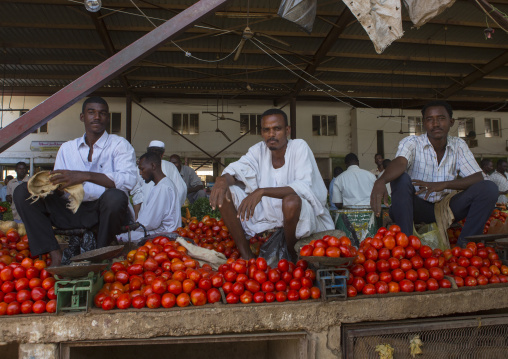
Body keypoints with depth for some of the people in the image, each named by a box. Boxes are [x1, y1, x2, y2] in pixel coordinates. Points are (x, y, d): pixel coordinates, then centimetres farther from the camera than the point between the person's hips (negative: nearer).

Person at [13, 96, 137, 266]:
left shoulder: (119, 144, 0)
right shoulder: (67, 148, 16)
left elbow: (128, 179, -19)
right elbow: (58, 187, 12)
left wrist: (85, 176, -27)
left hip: (105, 211, -4)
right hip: (73, 211, 4)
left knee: (115, 196, -37)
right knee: (22, 192, -8)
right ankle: (55, 255, -18)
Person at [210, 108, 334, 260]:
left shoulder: (299, 147, -14)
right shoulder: (259, 150, 1)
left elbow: (304, 187, -27)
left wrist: (262, 191, -39)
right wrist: (222, 179, -30)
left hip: (302, 213, -5)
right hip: (268, 212, 5)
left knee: (291, 201, -40)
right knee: (224, 192, -10)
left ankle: (293, 259, -11)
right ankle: (247, 257, -8)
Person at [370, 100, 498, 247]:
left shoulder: (458, 145, 2)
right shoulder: (411, 143, -10)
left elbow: (478, 178, -7)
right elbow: (400, 162, -33)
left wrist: (443, 184, -25)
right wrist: (381, 181, -57)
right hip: (417, 207, -3)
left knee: (488, 188, -16)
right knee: (401, 178, -31)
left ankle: (464, 247, -16)